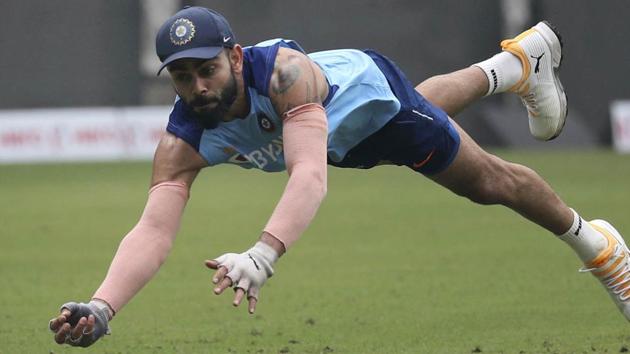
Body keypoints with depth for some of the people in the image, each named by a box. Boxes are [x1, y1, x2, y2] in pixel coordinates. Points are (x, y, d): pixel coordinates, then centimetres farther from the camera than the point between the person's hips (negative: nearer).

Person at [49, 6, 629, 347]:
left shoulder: (282, 70, -50)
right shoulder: (183, 142, -38)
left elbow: (310, 175, -64)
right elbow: (153, 230, -50)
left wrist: (262, 255, -82)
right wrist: (101, 308, -69)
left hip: (368, 89, -5)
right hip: (341, 141, 5)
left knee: (488, 182, 11)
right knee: (433, 104, 35)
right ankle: (515, 64, 68)